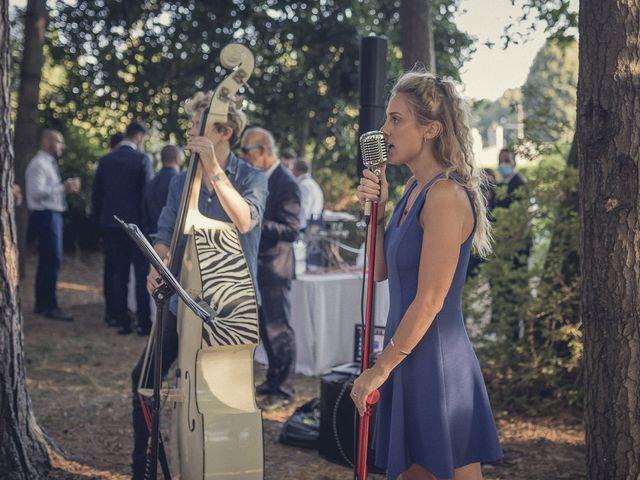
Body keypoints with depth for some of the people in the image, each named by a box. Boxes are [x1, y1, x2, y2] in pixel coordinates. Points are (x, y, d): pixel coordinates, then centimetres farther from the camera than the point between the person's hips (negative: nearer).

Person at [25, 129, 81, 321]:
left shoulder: (49, 164, 18)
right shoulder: (39, 164, -13)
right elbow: (37, 192, -22)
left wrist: (67, 187, 5)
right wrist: (63, 187, -22)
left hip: (52, 215, 10)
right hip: (45, 216, -10)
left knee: (47, 261, 14)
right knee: (53, 260, -10)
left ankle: (41, 304, 22)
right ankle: (50, 306, -6)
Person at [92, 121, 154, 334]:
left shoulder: (105, 160, 6)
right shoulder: (142, 159, -9)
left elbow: (96, 195, 9)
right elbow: (148, 192, -10)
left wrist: (102, 220, 17)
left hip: (112, 225, 4)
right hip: (136, 223, -4)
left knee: (119, 274, 10)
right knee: (142, 273, 2)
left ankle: (122, 321, 10)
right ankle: (144, 322, 0)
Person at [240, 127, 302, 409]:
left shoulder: (286, 184, -17)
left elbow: (291, 230, -22)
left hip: (275, 267, -9)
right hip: (259, 266, 9)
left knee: (278, 328, -2)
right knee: (265, 327, 16)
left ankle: (284, 390, 7)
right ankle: (273, 380, 28)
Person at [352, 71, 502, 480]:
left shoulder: (446, 196, -18)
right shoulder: (415, 188, 10)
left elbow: (429, 301, -20)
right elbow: (381, 271, 14)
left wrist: (381, 368, -14)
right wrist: (377, 210, 0)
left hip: (437, 362, -9)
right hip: (410, 357, 9)